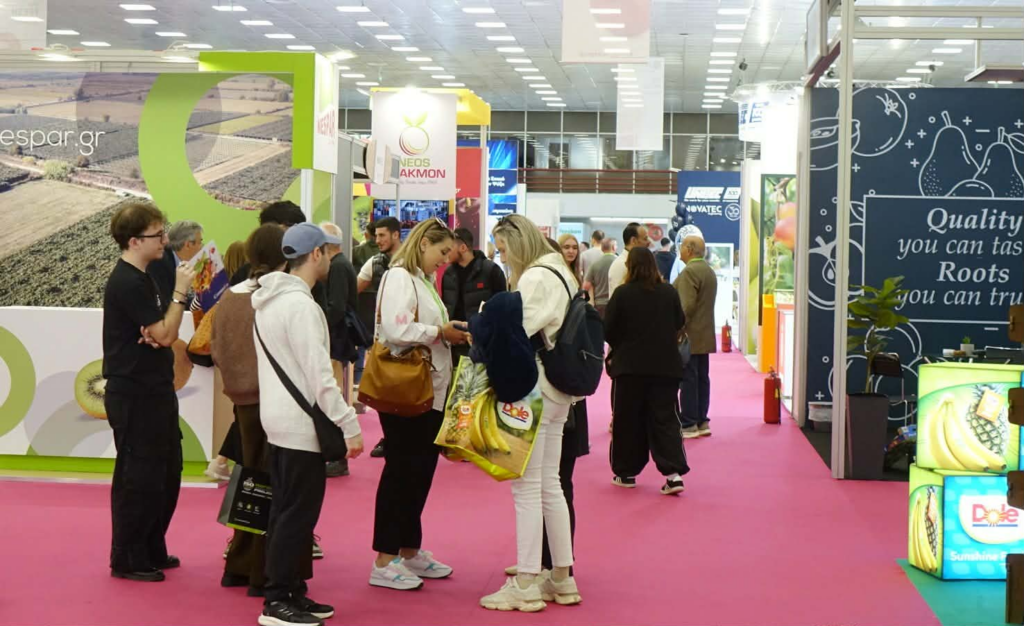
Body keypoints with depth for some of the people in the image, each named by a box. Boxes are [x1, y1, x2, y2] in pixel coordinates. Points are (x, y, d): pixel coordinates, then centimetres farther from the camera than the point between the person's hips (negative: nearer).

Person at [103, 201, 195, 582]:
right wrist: (180, 292, -13)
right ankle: (127, 560, 9)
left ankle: (152, 551, 27)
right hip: (133, 396, -10)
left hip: (155, 392, 10)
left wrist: (157, 332, -8)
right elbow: (166, 335, -20)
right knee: (137, 478, -2)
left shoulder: (141, 278, 13)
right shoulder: (126, 283, -18)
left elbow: (161, 333, 15)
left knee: (167, 473, 16)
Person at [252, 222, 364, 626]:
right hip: (301, 425, -10)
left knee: (286, 512, 14)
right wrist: (349, 426, -19)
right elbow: (319, 374, -22)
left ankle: (289, 592, 21)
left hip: (277, 419, 10)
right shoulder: (300, 305, -19)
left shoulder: (269, 300, 11)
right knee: (298, 514, -3)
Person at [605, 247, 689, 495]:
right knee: (665, 419, 6)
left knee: (627, 419, 10)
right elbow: (680, 324, 13)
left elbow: (607, 330, -6)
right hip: (666, 366, 2)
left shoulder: (622, 294, -11)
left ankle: (626, 472, 18)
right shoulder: (670, 293, -1)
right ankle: (674, 472, -6)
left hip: (630, 366, -2)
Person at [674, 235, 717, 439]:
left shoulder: (689, 272, -16)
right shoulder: (709, 271, 15)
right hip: (705, 335, 10)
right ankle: (702, 422, 15)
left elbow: (687, 305, -22)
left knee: (687, 380, -6)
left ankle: (689, 425, -4)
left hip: (689, 336, -10)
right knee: (702, 378, 11)